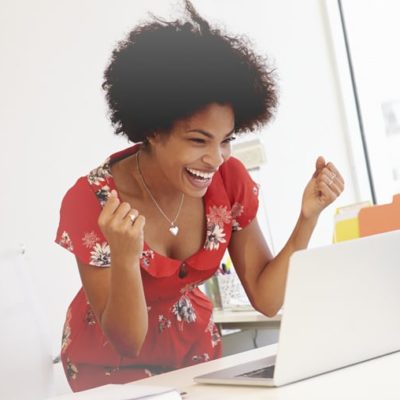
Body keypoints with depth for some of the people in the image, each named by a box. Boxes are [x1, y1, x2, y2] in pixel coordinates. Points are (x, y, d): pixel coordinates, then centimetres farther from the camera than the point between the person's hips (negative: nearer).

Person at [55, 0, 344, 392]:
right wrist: (125, 258, -42)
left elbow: (266, 299, -13)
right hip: (111, 360, -3)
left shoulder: (229, 180, -17)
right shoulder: (90, 203, -28)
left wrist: (307, 217, -26)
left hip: (191, 344, 4)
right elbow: (127, 341, -23)